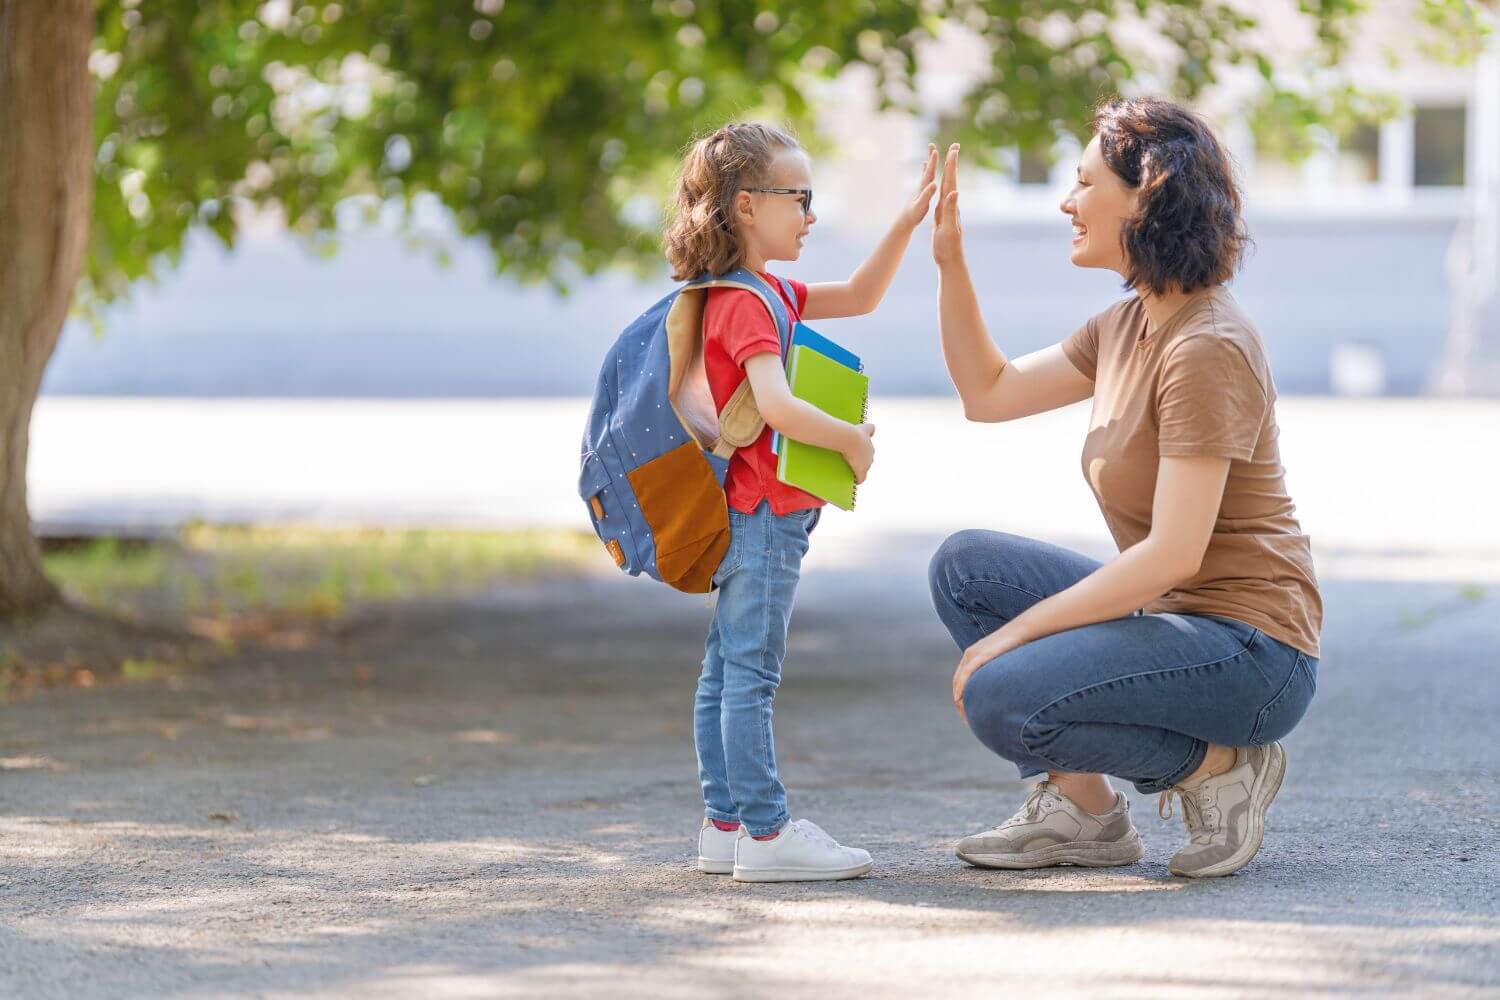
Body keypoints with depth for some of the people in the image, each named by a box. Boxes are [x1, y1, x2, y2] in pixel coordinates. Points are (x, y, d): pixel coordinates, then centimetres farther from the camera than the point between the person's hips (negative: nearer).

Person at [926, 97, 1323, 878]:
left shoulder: (1207, 348, -21)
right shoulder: (1128, 325, 9)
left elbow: (1172, 555, -25)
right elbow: (988, 393, 19)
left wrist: (1014, 633, -21)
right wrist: (949, 261, 9)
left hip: (1250, 652, -10)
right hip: (1169, 618, 10)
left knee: (1001, 700, -25)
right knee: (963, 565, 6)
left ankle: (1218, 765, -5)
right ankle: (1081, 809, 7)